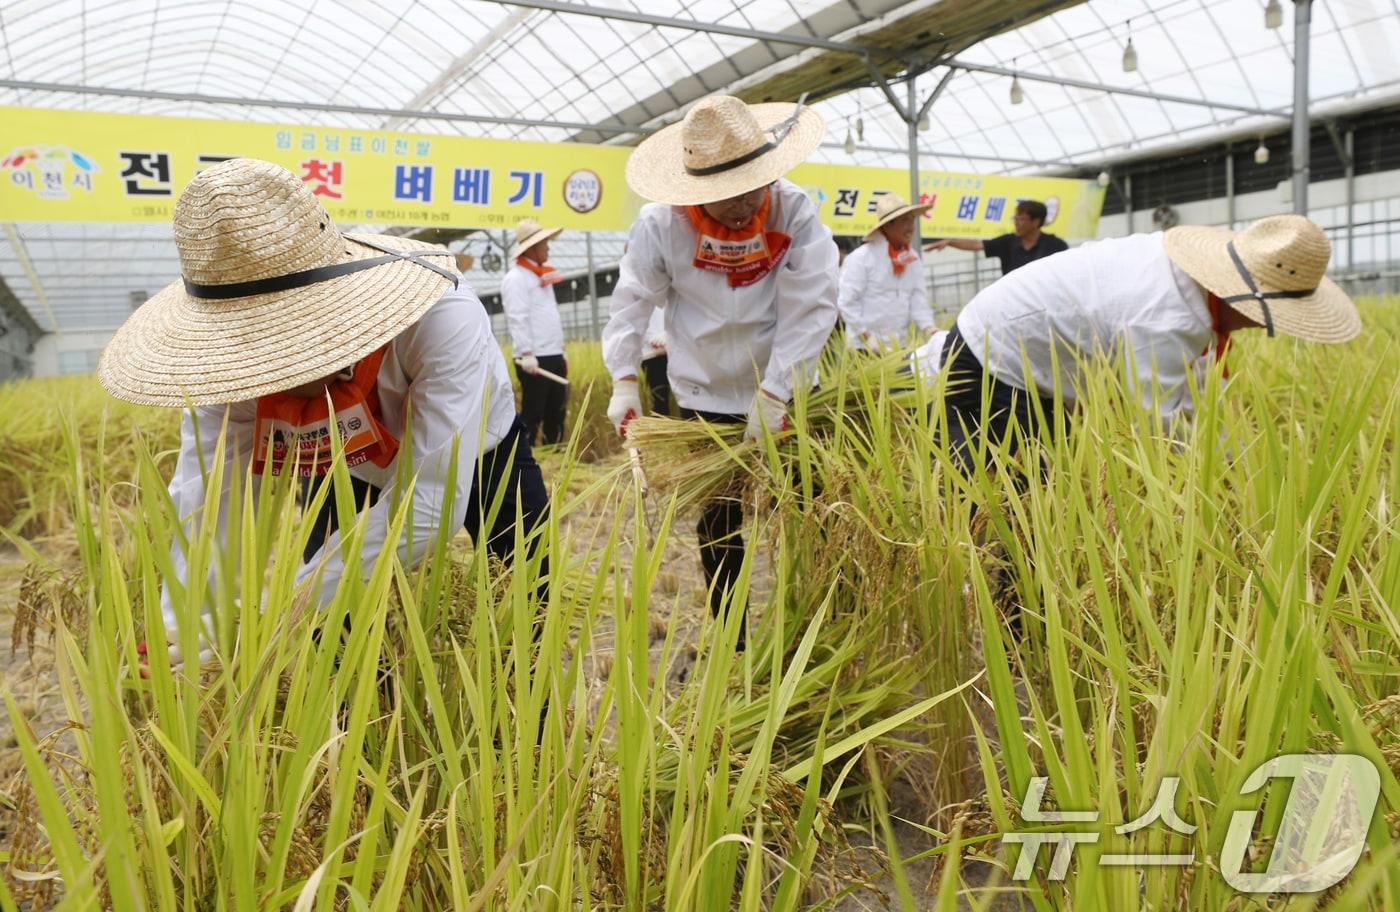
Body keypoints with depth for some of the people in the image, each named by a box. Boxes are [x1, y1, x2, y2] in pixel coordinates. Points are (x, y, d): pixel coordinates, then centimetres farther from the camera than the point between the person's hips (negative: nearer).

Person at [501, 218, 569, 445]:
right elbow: (518, 319, -16)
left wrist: (561, 351, 20)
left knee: (556, 413, 11)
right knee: (532, 414, -4)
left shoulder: (541, 276, 20)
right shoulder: (516, 278, -8)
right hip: (534, 359, -9)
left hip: (554, 356, 9)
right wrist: (527, 353, -23)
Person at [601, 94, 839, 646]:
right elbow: (632, 302, -4)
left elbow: (811, 308, -19)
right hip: (705, 397, 1)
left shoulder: (795, 212, -15)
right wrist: (624, 381, -13)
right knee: (718, 523, 10)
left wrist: (773, 394, -23)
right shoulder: (661, 224, -13)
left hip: (784, 394, 0)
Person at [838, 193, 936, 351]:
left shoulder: (913, 258, 9)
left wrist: (929, 329, -10)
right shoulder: (861, 258, -10)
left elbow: (918, 298, 6)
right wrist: (866, 336, -16)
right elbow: (847, 301, -12)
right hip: (864, 346, -6)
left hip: (898, 345, 6)